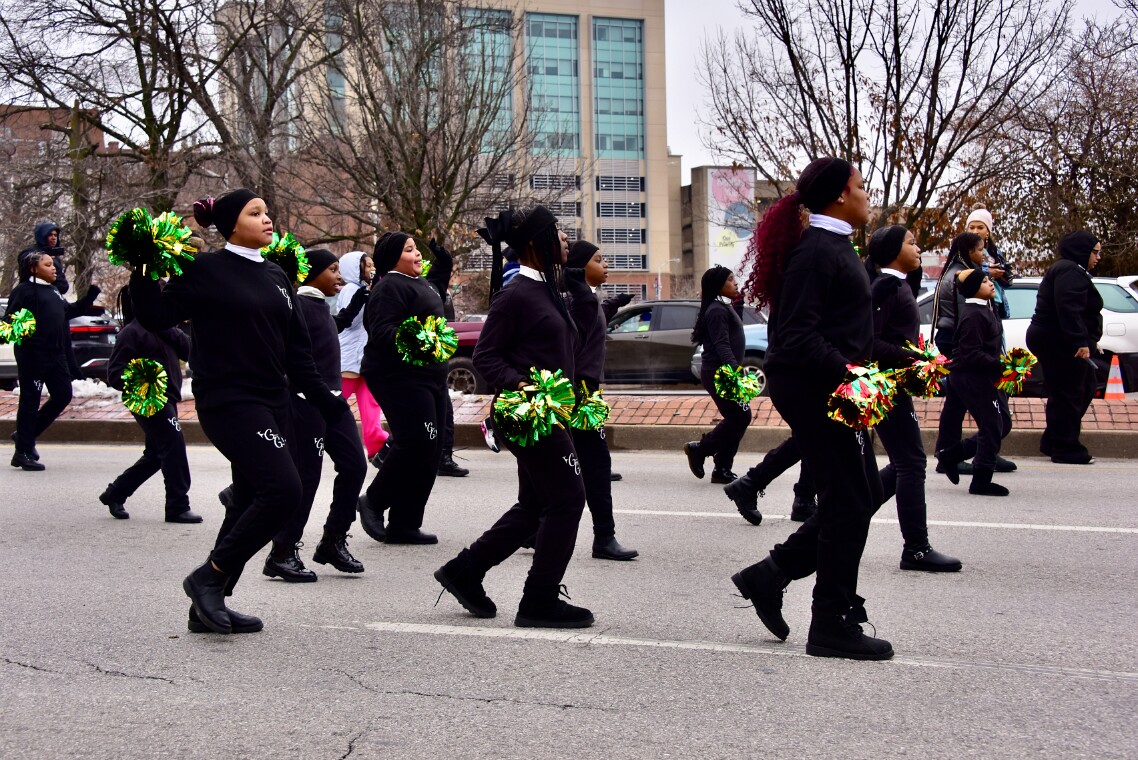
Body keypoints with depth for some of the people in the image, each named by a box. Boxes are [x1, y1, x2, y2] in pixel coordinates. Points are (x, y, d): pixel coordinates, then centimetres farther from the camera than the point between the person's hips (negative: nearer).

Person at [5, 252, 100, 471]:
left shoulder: (53, 291, 18)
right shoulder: (24, 290, -7)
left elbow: (70, 311, 29)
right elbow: (9, 319, -13)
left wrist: (91, 296, 21)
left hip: (56, 354, 8)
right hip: (33, 354, -8)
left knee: (63, 395, 9)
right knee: (30, 401, -1)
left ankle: (26, 436, 25)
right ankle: (23, 453, 8)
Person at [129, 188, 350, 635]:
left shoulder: (275, 277, 15)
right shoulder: (206, 270, -4)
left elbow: (297, 348, 18)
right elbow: (158, 317, -9)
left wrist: (323, 399, 16)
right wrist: (141, 275, -22)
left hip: (271, 402, 8)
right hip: (228, 401, -8)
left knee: (250, 502, 9)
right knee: (283, 490, -19)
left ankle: (208, 606, 19)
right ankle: (208, 577, -3)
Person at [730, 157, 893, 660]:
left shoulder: (832, 246, 16)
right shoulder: (818, 250, -16)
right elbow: (797, 336, -24)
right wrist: (847, 372, -30)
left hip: (823, 387, 11)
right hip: (812, 387, -11)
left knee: (860, 495, 15)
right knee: (849, 501, -3)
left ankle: (769, 576, 20)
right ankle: (832, 624, 7)